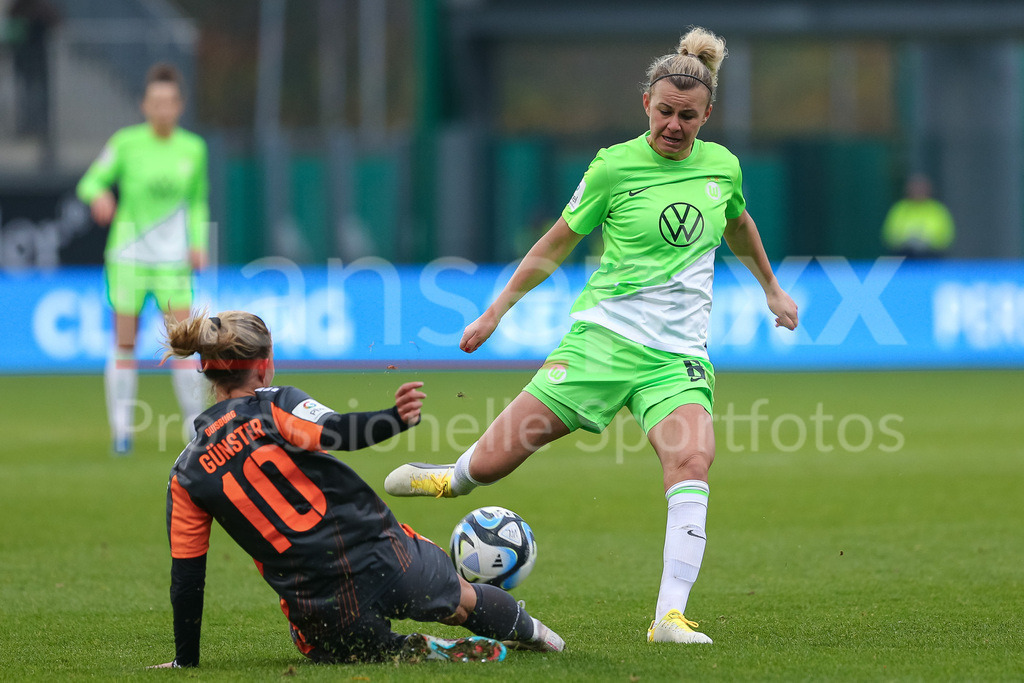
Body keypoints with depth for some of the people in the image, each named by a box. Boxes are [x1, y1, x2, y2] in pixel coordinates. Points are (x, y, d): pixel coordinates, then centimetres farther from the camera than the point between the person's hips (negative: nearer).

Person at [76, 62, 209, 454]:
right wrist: (98, 195, -26)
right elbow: (91, 181, -2)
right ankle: (121, 429, 8)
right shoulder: (127, 143, -4)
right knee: (124, 344, -1)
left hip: (173, 260, 1)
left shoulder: (193, 149, 3)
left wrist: (198, 242, 1)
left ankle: (195, 423, 2)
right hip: (127, 256, -1)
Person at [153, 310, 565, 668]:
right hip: (384, 558, 0)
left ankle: (423, 655, 2)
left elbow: (186, 579, 9)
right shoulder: (274, 406, -1)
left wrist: (186, 661, 18)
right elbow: (333, 433, -24)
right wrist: (395, 419, -39)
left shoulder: (186, 476, 7)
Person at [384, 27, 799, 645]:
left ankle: (670, 617, -30)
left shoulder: (722, 166, 6)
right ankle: (456, 478, 32)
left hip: (678, 354, 2)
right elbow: (557, 245, 10)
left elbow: (739, 227, 31)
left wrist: (772, 287, 41)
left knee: (693, 459, -28)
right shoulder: (614, 167, -3)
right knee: (491, 462, -6)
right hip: (604, 334, -2)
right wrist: (497, 310, 12)